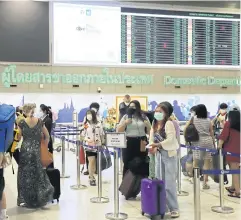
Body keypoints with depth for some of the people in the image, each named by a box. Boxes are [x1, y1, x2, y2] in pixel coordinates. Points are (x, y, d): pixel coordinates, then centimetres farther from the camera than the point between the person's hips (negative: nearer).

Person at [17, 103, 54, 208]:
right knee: (38, 173, 11)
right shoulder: (40, 121, 4)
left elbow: (18, 137, -2)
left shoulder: (22, 122, -5)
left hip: (25, 150, -2)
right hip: (36, 150, 2)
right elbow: (47, 136, 9)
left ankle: (25, 199, 12)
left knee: (25, 174, 7)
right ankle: (42, 196, 3)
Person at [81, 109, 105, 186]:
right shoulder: (85, 125, 1)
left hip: (98, 146, 2)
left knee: (96, 162, 9)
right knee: (91, 162, -6)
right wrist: (86, 139, -12)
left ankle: (91, 176, 29)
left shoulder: (98, 124, 3)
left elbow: (102, 135, 7)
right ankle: (91, 178, 4)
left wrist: (103, 144, 5)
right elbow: (82, 135, 3)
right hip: (89, 146, -2)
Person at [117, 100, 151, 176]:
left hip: (141, 143, 1)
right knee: (127, 165, 1)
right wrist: (126, 122, -11)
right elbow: (119, 130, 0)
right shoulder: (126, 117, 5)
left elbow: (150, 131, 12)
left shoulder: (143, 117, 8)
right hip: (129, 143, -1)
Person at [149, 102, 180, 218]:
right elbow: (152, 138, 5)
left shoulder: (169, 123, -12)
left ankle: (174, 208, 3)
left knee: (169, 182, -5)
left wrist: (157, 145, -28)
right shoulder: (154, 124, 9)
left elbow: (170, 139, -22)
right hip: (159, 154, 7)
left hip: (169, 154, -7)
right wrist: (153, 147, -15)